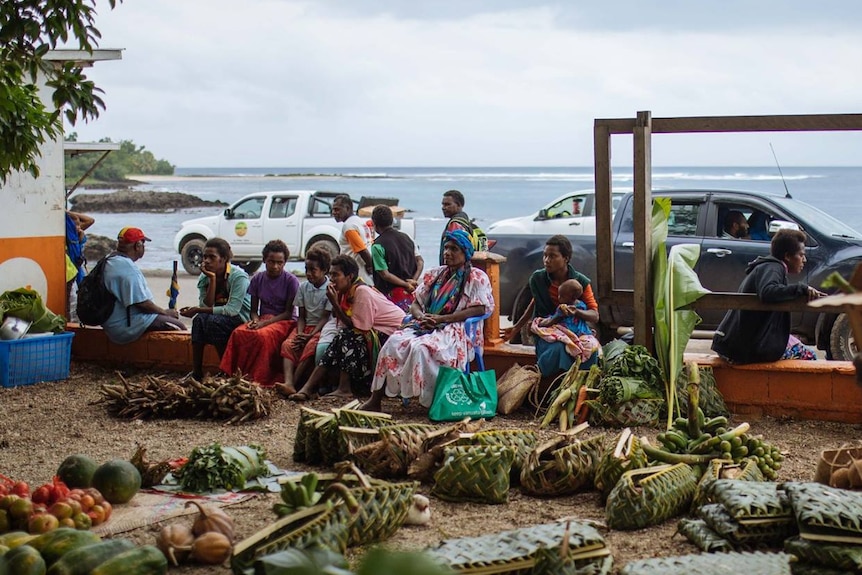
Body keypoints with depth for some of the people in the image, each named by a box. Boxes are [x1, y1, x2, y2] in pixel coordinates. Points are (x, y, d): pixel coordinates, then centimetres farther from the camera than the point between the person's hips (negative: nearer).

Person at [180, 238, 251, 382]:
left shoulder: (238, 276, -19)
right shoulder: (205, 276, -1)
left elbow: (232, 309, -27)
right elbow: (206, 306, -11)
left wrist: (198, 310, -27)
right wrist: (212, 280, -19)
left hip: (241, 318, -6)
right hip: (219, 318, 6)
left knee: (212, 320, -32)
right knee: (199, 319, -26)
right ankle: (196, 371, -25)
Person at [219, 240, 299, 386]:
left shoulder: (291, 281, -5)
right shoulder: (257, 279, 8)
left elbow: (288, 312, -6)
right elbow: (254, 309, 12)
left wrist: (265, 322, -18)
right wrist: (255, 320, -13)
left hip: (284, 321, -4)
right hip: (262, 320, 4)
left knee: (263, 335, -37)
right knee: (238, 333, -29)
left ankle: (258, 380, -33)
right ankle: (231, 375, -29)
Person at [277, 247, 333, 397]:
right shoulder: (303, 287, 10)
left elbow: (325, 317, -10)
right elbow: (301, 316, 8)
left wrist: (310, 336, -21)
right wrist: (300, 333, -12)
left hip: (321, 328, -5)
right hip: (305, 327, 5)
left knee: (311, 346, -34)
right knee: (287, 344, -24)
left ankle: (293, 383, -39)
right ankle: (288, 383, -43)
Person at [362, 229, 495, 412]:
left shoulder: (477, 278, 3)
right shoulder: (434, 275, 21)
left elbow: (479, 309, -10)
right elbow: (416, 303, 21)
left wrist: (441, 319, -14)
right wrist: (421, 316, -6)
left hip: (454, 330, -6)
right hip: (426, 326, 6)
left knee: (421, 347, -36)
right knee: (395, 342, -23)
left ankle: (429, 402, -28)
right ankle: (375, 400, -23)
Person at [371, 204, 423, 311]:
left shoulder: (378, 245, -11)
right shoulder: (406, 237, 9)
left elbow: (384, 274, -15)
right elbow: (420, 262, 6)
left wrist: (406, 285, -9)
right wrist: (413, 281, -3)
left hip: (391, 293, -6)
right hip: (409, 294, 7)